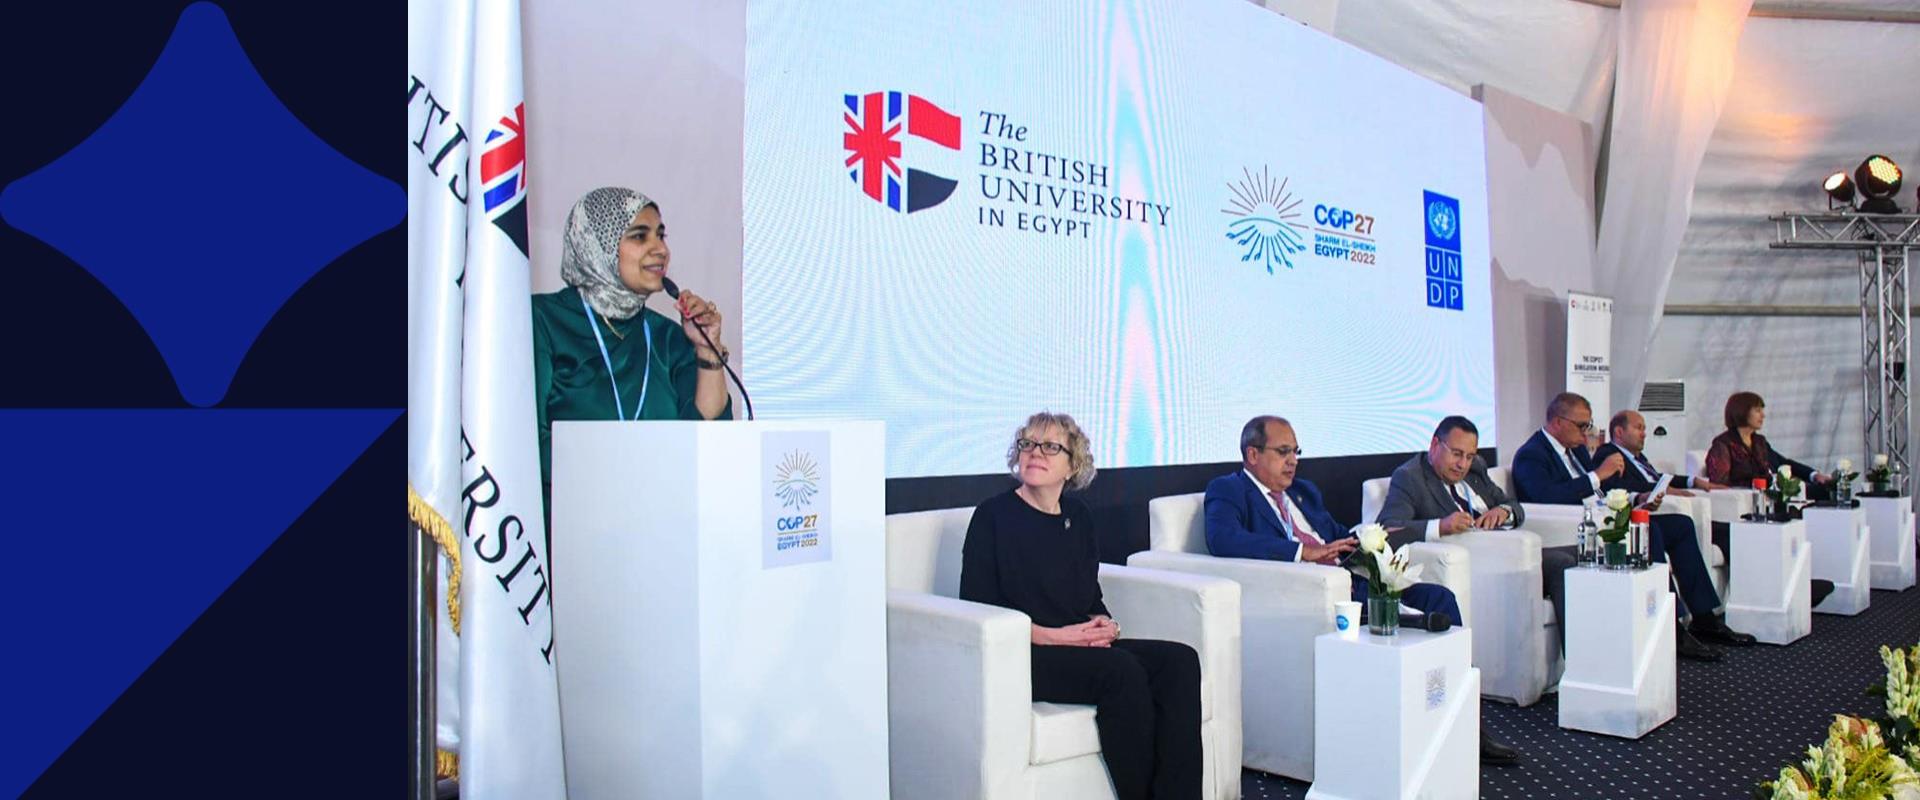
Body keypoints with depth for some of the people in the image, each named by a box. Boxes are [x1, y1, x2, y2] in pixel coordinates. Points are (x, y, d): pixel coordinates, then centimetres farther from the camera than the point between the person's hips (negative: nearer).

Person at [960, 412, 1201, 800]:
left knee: (1180, 661, -16)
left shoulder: (1078, 516, 14)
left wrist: (1104, 624, -3)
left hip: (1082, 649, 6)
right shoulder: (994, 514, -3)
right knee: (1121, 669, -30)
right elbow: (978, 607, -9)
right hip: (1021, 656, -6)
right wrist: (1051, 636, -16)